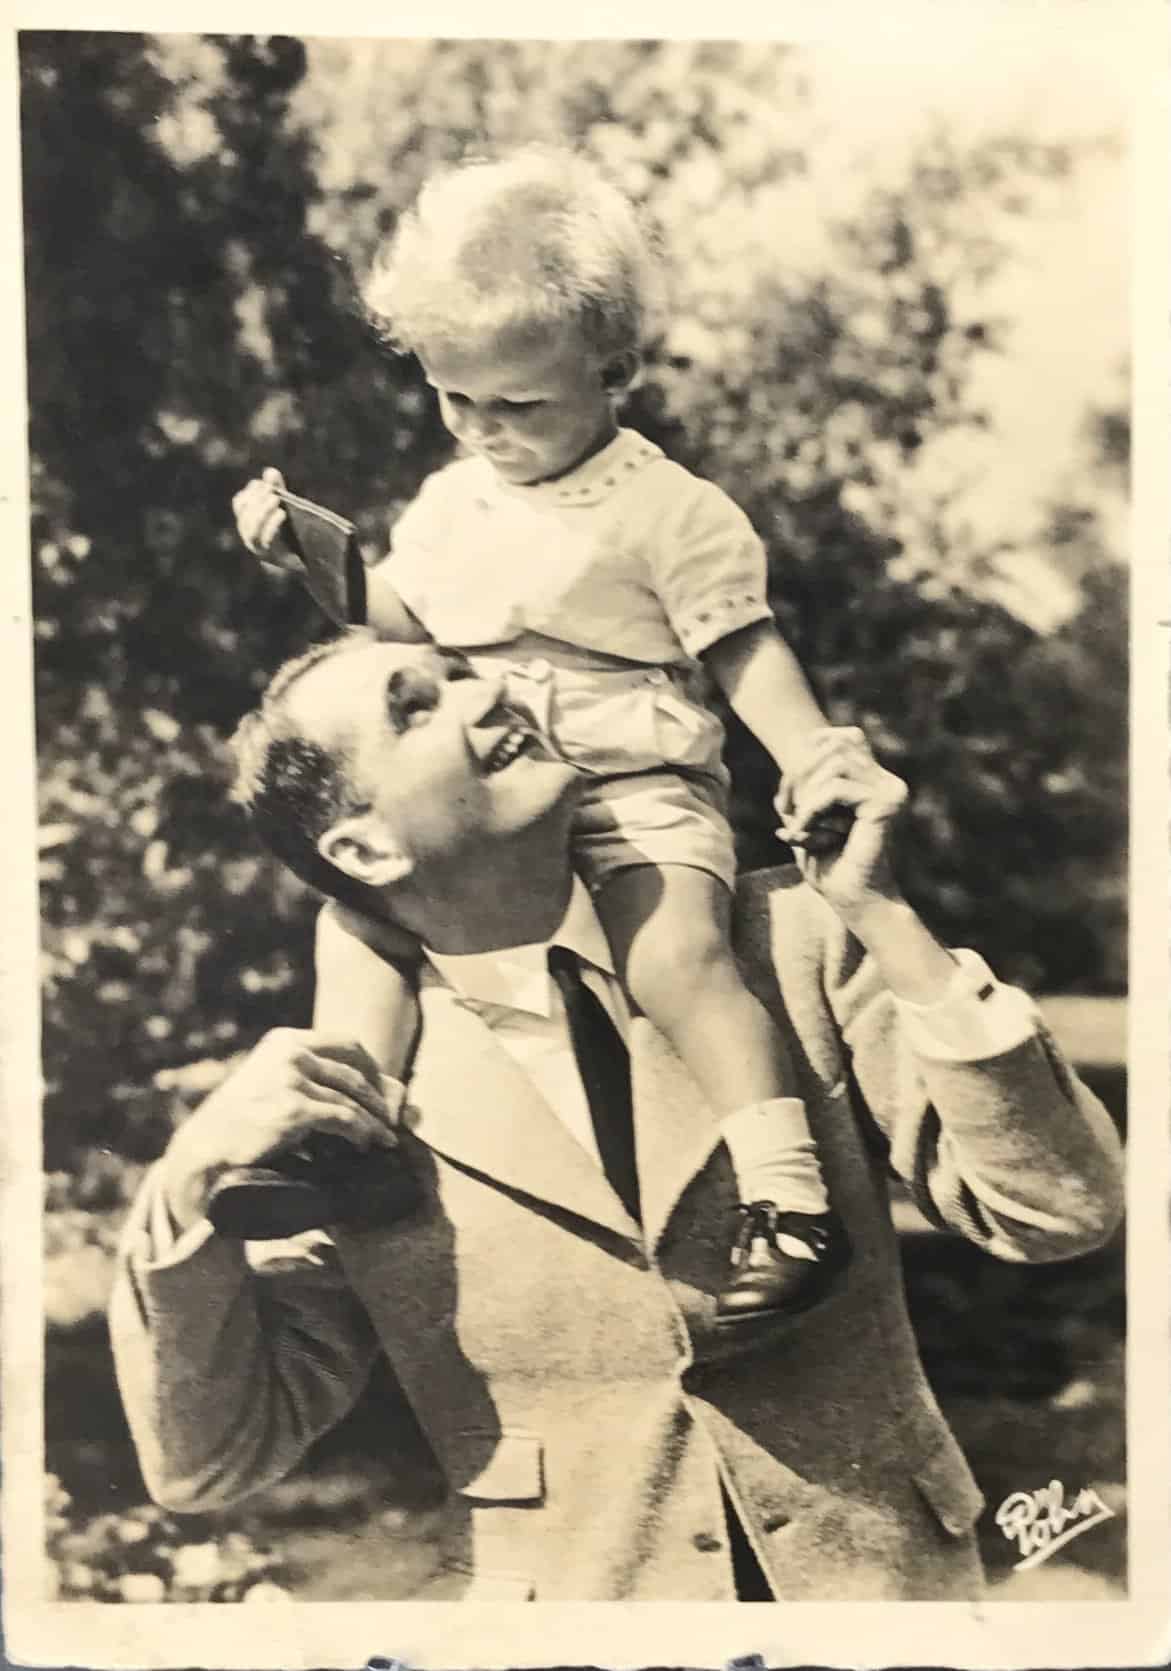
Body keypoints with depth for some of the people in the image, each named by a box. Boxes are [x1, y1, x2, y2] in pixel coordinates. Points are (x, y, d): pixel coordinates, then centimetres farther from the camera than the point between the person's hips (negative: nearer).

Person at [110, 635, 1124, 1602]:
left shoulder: (782, 940, -4)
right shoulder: (346, 1095, -5)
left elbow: (1060, 1208, -8)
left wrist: (883, 921, -16)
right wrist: (189, 1182, -19)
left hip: (877, 1579, 1)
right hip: (555, 1594, 0)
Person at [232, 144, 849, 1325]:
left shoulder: (667, 510, -6)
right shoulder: (449, 502, 12)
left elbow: (746, 653, -5)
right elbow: (401, 618, 24)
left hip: (638, 791, -6)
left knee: (678, 953, -30)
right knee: (356, 906, -11)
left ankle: (787, 1194, -23)